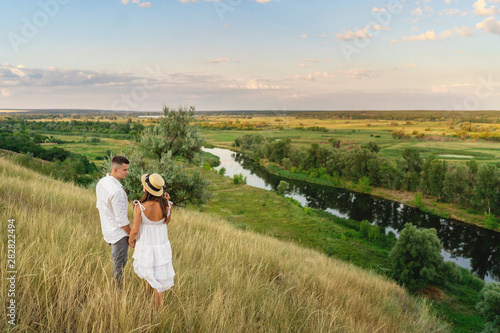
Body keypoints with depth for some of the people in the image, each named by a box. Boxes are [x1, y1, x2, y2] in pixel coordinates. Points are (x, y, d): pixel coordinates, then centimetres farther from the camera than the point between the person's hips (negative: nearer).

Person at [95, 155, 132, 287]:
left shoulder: (101, 182, -1)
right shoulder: (117, 191, -30)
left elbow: (99, 205, 12)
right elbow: (121, 219, -25)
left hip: (107, 230, 9)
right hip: (119, 233, -9)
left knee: (121, 259, 25)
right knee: (119, 264, 8)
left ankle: (117, 286, 39)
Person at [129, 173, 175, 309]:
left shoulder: (140, 207, -27)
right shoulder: (167, 206, -20)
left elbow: (135, 230, -19)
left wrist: (131, 240, 2)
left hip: (145, 246, -1)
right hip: (162, 246, 1)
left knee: (147, 267, 33)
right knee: (160, 279, 19)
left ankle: (148, 287, 57)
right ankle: (158, 308, 35)